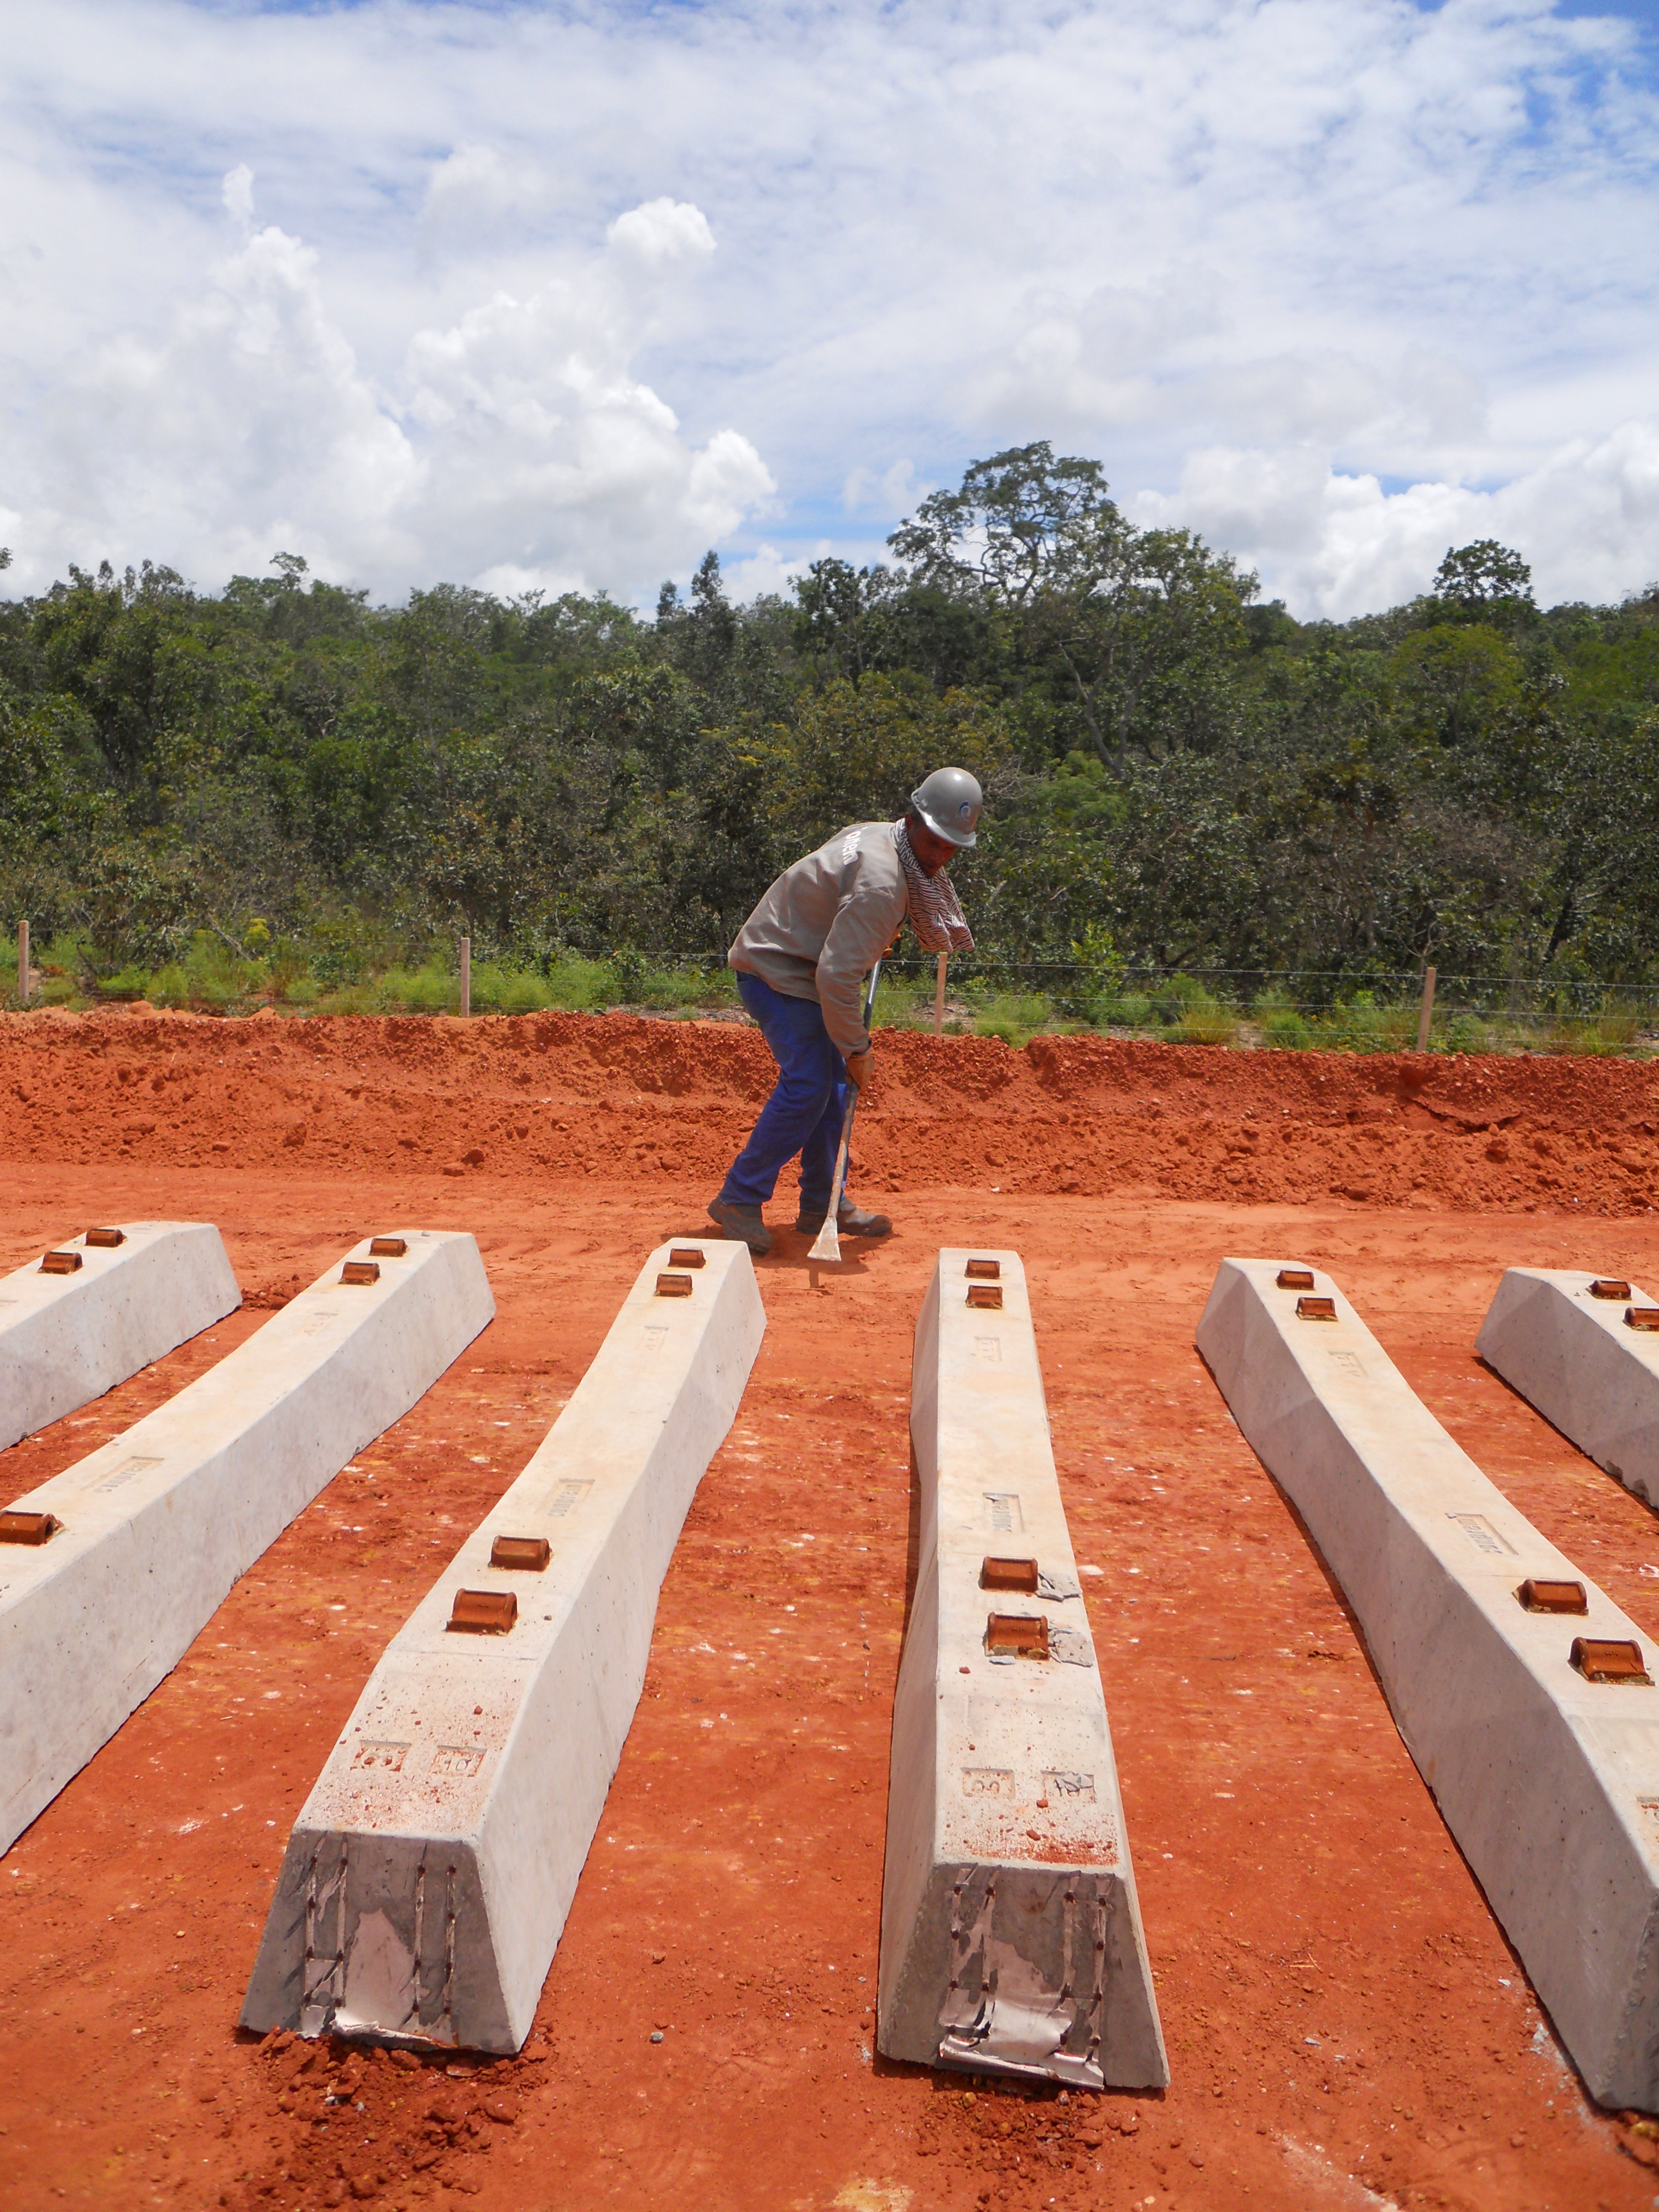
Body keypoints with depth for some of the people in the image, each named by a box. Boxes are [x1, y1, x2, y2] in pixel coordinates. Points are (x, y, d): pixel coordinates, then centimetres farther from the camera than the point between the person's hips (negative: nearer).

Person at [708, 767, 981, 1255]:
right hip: (776, 971, -11)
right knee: (807, 1085, -17)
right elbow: (838, 975, -31)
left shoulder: (877, 834, 3)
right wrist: (857, 1048, -22)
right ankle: (739, 1200, -8)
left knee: (834, 1082, 10)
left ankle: (823, 1205, 17)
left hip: (797, 964, 11)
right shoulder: (880, 883, -28)